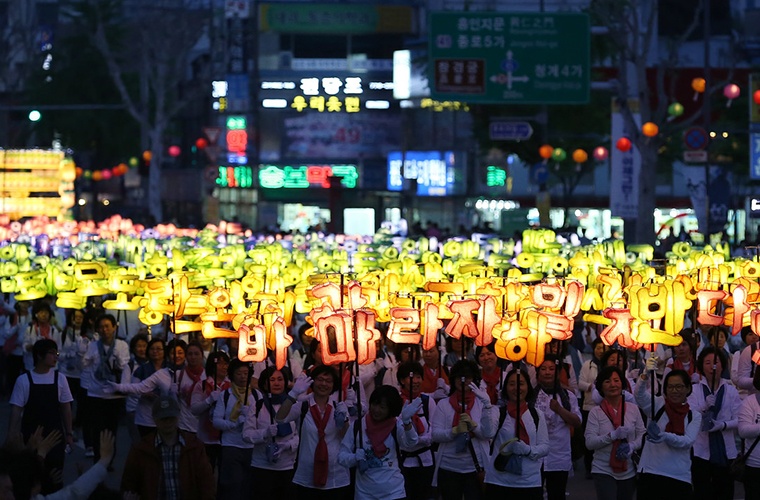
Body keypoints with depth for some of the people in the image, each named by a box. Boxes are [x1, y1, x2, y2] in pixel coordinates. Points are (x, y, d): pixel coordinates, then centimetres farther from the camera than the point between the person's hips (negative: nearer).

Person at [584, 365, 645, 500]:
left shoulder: (633, 409, 2)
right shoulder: (595, 412, -5)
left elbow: (642, 436, 5)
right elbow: (589, 442, -12)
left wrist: (631, 446, -15)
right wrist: (614, 435, -23)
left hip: (628, 472, 3)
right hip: (603, 471, -3)